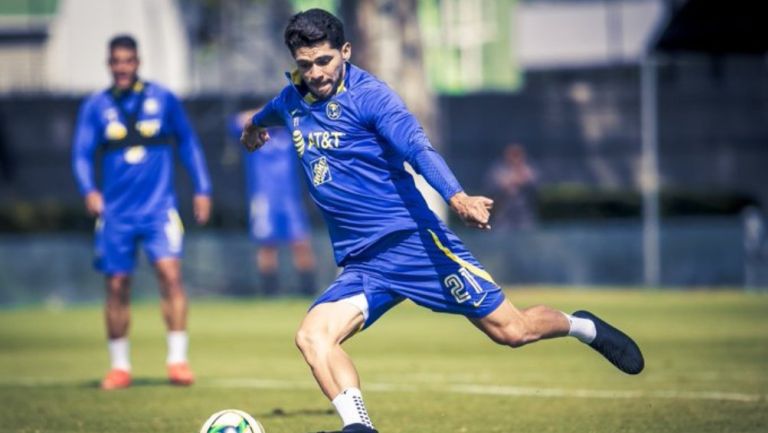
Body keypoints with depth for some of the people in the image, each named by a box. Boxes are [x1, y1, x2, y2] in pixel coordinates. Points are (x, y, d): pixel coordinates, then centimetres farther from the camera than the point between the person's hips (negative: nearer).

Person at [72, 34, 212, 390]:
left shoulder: (163, 100, 4)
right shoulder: (95, 107, 4)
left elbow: (188, 144, 13)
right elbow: (82, 154, 1)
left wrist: (202, 190, 10)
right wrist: (89, 191, -17)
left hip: (159, 208, -1)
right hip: (116, 213, 1)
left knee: (170, 274, -16)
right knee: (117, 286, 3)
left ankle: (178, 360, -13)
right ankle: (119, 366, 15)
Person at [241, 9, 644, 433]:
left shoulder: (367, 94, -11)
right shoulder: (292, 100, 7)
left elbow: (419, 148, -26)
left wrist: (456, 197, -44)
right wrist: (255, 125, 58)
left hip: (412, 239, -6)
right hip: (360, 264, 6)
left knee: (510, 329, -1)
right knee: (312, 335, -21)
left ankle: (583, 327, 28)